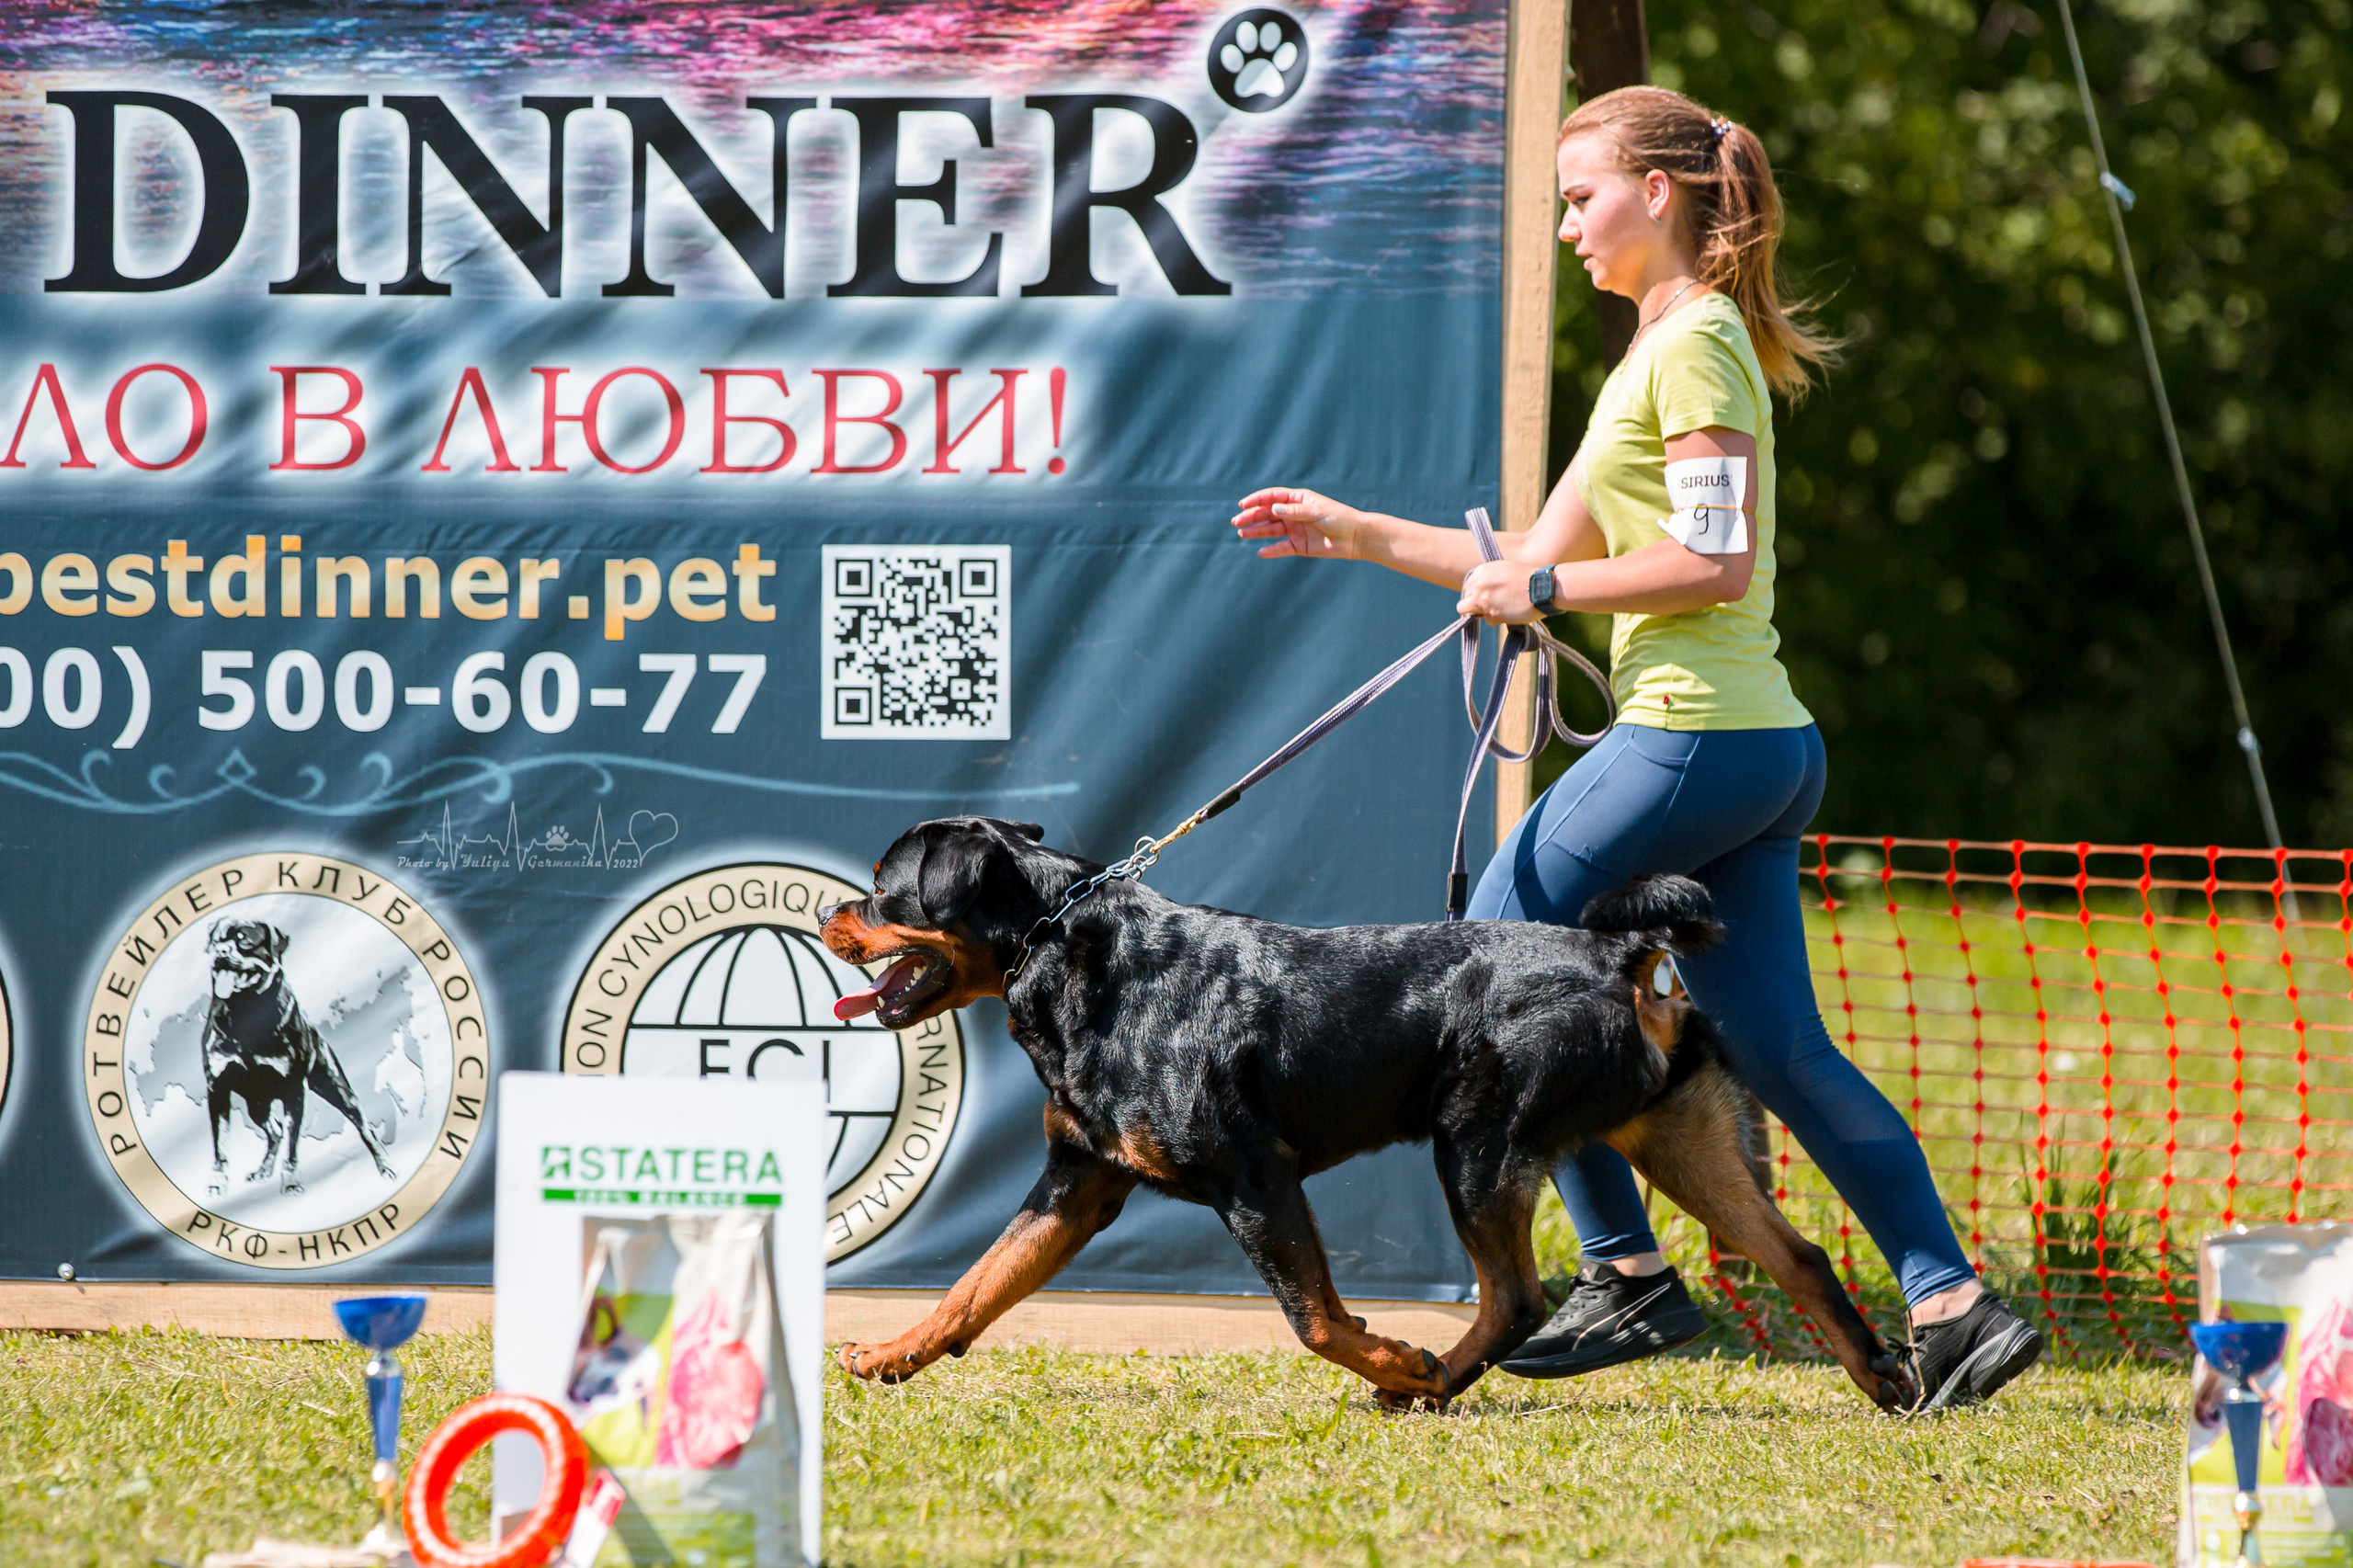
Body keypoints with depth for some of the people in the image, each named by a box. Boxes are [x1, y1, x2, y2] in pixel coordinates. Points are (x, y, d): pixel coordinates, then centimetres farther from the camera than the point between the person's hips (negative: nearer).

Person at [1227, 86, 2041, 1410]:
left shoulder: (1694, 344, -9)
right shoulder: (1666, 349, 22)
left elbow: (1715, 561, -18)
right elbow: (1542, 561, 24)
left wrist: (1545, 590, -12)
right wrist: (1356, 535, 21)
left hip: (1693, 739, -9)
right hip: (1762, 748, 9)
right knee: (1779, 1050, 5)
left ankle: (1629, 1273, 1)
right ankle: (1951, 1300, -3)